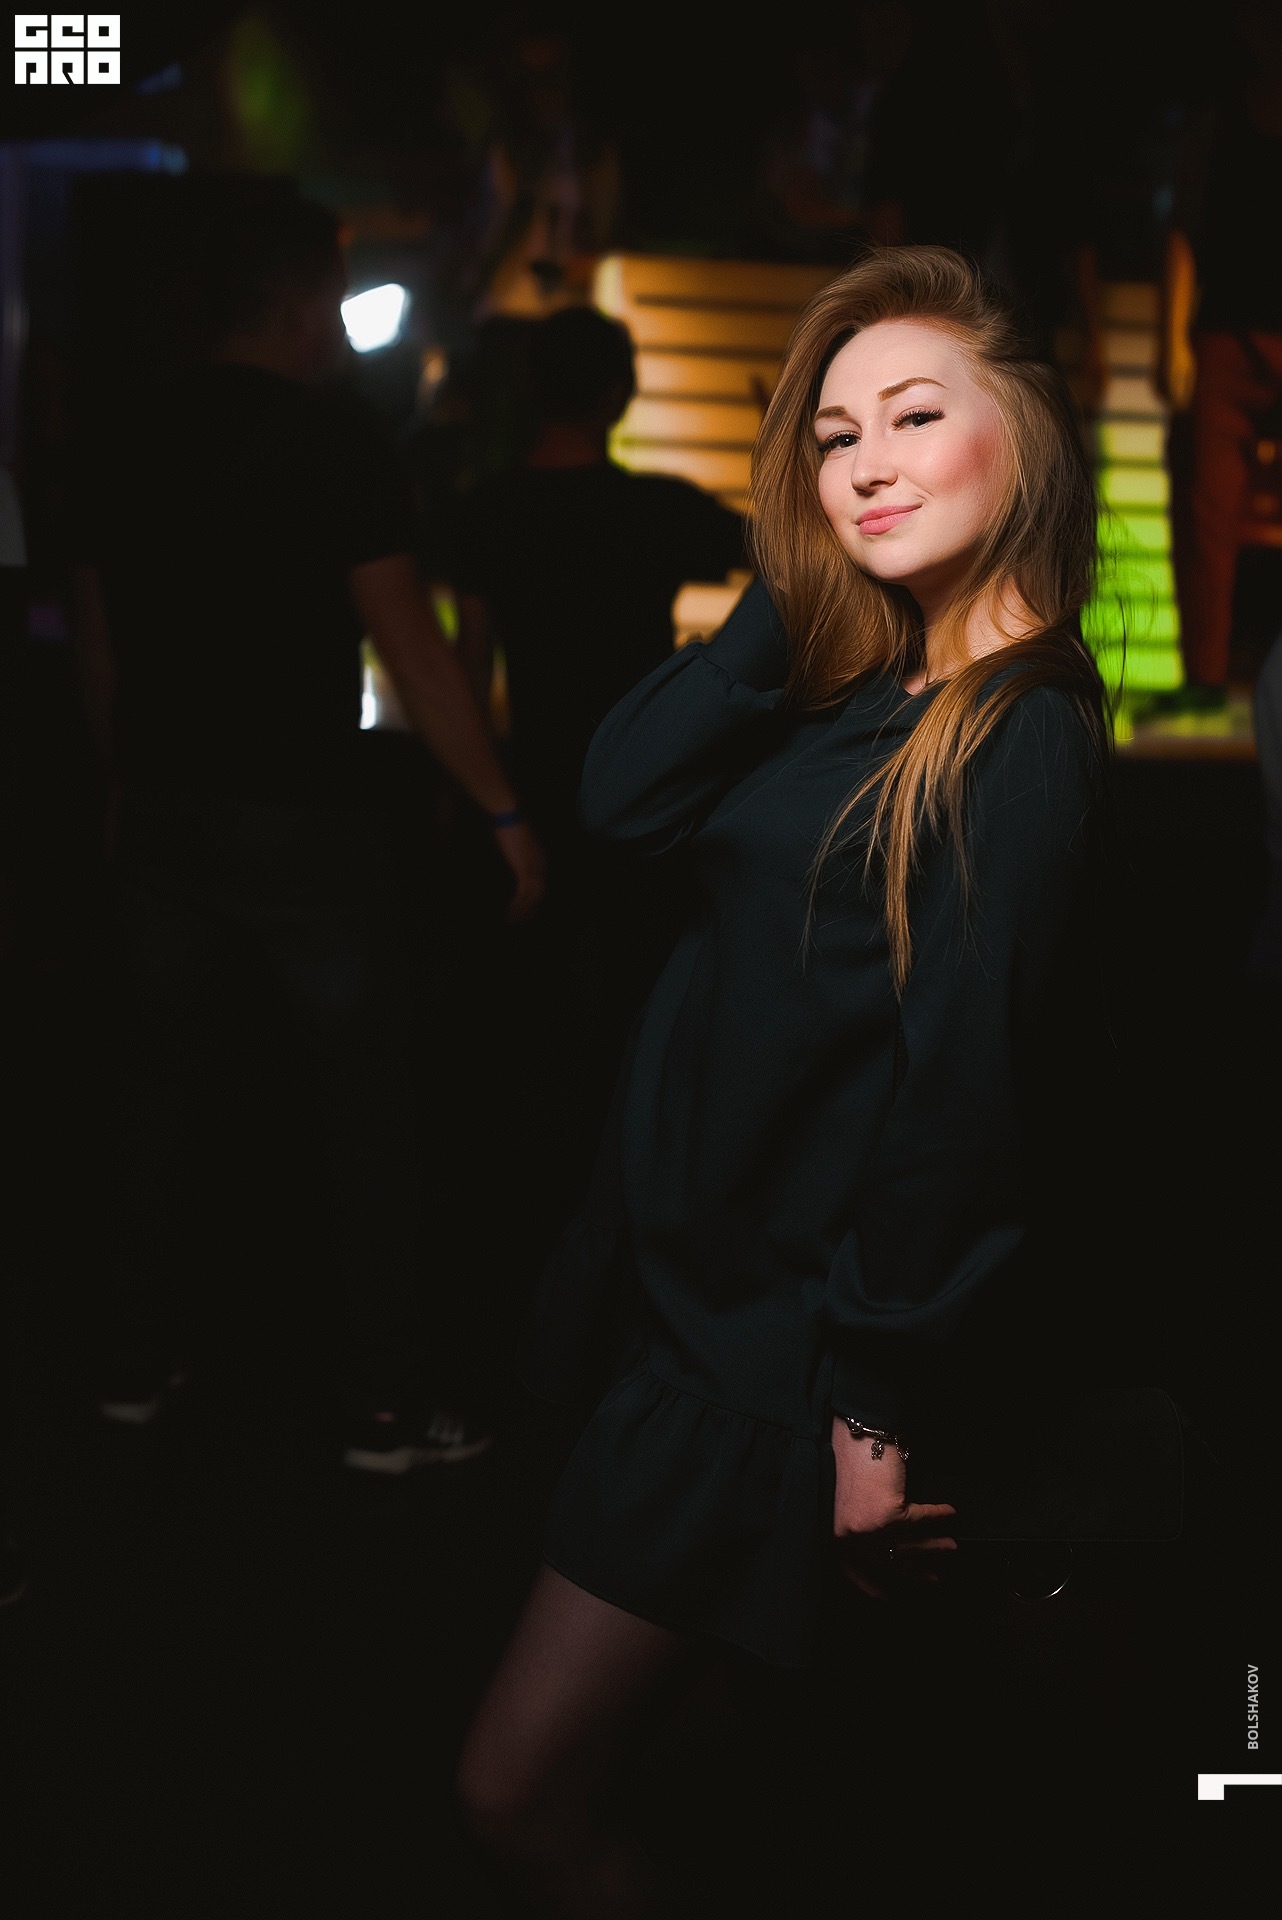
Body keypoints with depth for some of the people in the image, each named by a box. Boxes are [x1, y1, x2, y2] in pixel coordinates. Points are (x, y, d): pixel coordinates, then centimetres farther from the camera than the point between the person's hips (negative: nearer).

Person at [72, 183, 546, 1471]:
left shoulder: (129, 444, 8)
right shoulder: (330, 434, -9)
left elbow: (100, 654, 12)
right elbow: (409, 648, -14)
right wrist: (502, 811, -11)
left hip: (165, 818, 6)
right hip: (299, 819, -6)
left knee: (159, 1089, 16)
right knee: (367, 1111, 2)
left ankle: (136, 1367, 25)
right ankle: (386, 1409, 6)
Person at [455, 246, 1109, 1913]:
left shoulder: (1019, 739, -18)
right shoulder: (861, 683, 8)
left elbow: (964, 1083, -20)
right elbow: (627, 793, -4)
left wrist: (872, 1410, -18)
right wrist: (798, 589, -9)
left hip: (792, 1354, -8)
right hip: (710, 1276, 8)